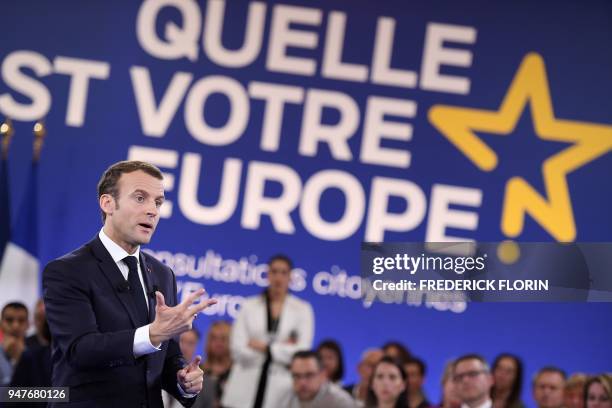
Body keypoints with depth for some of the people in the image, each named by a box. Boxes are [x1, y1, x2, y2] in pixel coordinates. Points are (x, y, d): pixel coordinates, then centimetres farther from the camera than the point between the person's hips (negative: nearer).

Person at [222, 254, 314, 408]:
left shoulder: (302, 309, 7)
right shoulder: (249, 306, 9)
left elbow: (302, 350, -3)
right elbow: (238, 350, -2)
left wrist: (265, 348, -3)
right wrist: (281, 349, -4)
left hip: (281, 390, -1)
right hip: (246, 390, 1)